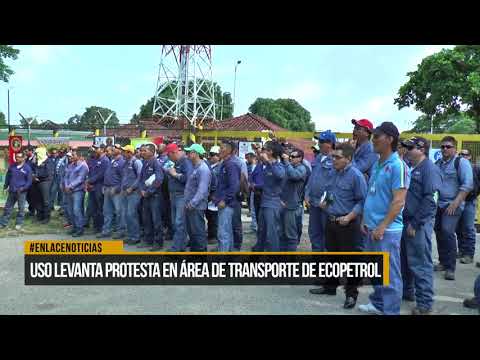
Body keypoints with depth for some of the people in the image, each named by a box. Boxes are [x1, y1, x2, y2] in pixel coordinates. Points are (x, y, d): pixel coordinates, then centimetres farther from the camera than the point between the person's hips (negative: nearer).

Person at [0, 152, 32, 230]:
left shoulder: (27, 168, -6)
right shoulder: (12, 166, 5)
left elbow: (29, 181, -5)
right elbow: (8, 176, 15)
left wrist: (23, 188, -16)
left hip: (21, 192, -4)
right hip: (12, 191, 4)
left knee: (21, 208, 3)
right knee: (8, 207, 11)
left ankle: (19, 224, 14)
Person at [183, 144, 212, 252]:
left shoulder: (203, 169, -16)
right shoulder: (194, 167, 14)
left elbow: (202, 190, -23)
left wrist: (193, 203, -24)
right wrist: (188, 202, 14)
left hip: (197, 207, -10)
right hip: (190, 205, 10)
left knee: (198, 231, -2)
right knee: (191, 231, 18)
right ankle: (193, 249, 30)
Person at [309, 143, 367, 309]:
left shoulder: (356, 175, -15)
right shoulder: (333, 172, 8)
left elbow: (362, 201, -16)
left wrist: (349, 217, -23)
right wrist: (325, 201, 5)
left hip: (348, 225, -8)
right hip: (331, 221, 8)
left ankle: (351, 294, 13)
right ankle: (330, 286, 33)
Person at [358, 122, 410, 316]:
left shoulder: (397, 166, -14)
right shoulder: (376, 164, 11)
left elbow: (399, 201, -19)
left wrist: (382, 226, -20)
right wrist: (365, 220, 15)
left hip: (387, 230, -9)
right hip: (372, 227, 9)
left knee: (389, 273, 1)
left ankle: (391, 311, 13)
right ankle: (378, 303, 34)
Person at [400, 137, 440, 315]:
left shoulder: (429, 168, -11)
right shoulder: (411, 168, 13)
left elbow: (429, 200, -18)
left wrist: (415, 223, -18)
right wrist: (406, 221, 11)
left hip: (419, 224, -8)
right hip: (406, 221, 8)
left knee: (421, 264, -3)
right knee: (405, 260, 17)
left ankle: (425, 303, 7)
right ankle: (407, 291, 33)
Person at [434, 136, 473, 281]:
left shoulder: (461, 162, -6)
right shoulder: (438, 163, 12)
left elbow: (467, 185, -13)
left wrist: (455, 203, -20)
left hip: (452, 204, -6)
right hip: (438, 204, 6)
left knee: (447, 232, -17)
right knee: (439, 232, 10)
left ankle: (450, 267, -9)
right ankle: (443, 262, 23)